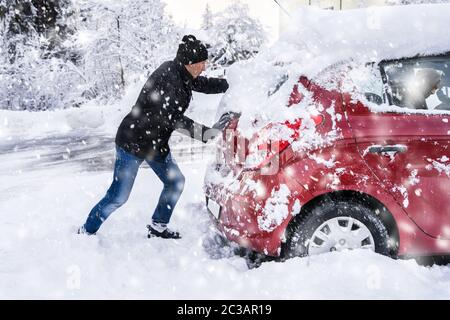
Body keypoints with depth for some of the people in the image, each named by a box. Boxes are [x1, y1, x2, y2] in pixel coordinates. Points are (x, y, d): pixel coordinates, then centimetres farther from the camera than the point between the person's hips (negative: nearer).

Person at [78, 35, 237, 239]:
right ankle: (85, 233, 14)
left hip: (156, 143, 10)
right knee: (118, 197, -4)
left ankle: (157, 228, 27)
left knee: (175, 182, 12)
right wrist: (206, 133, -38)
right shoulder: (167, 77, -25)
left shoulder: (183, 75, 3)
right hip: (133, 143, -9)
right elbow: (172, 118, -34)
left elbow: (205, 84, 20)